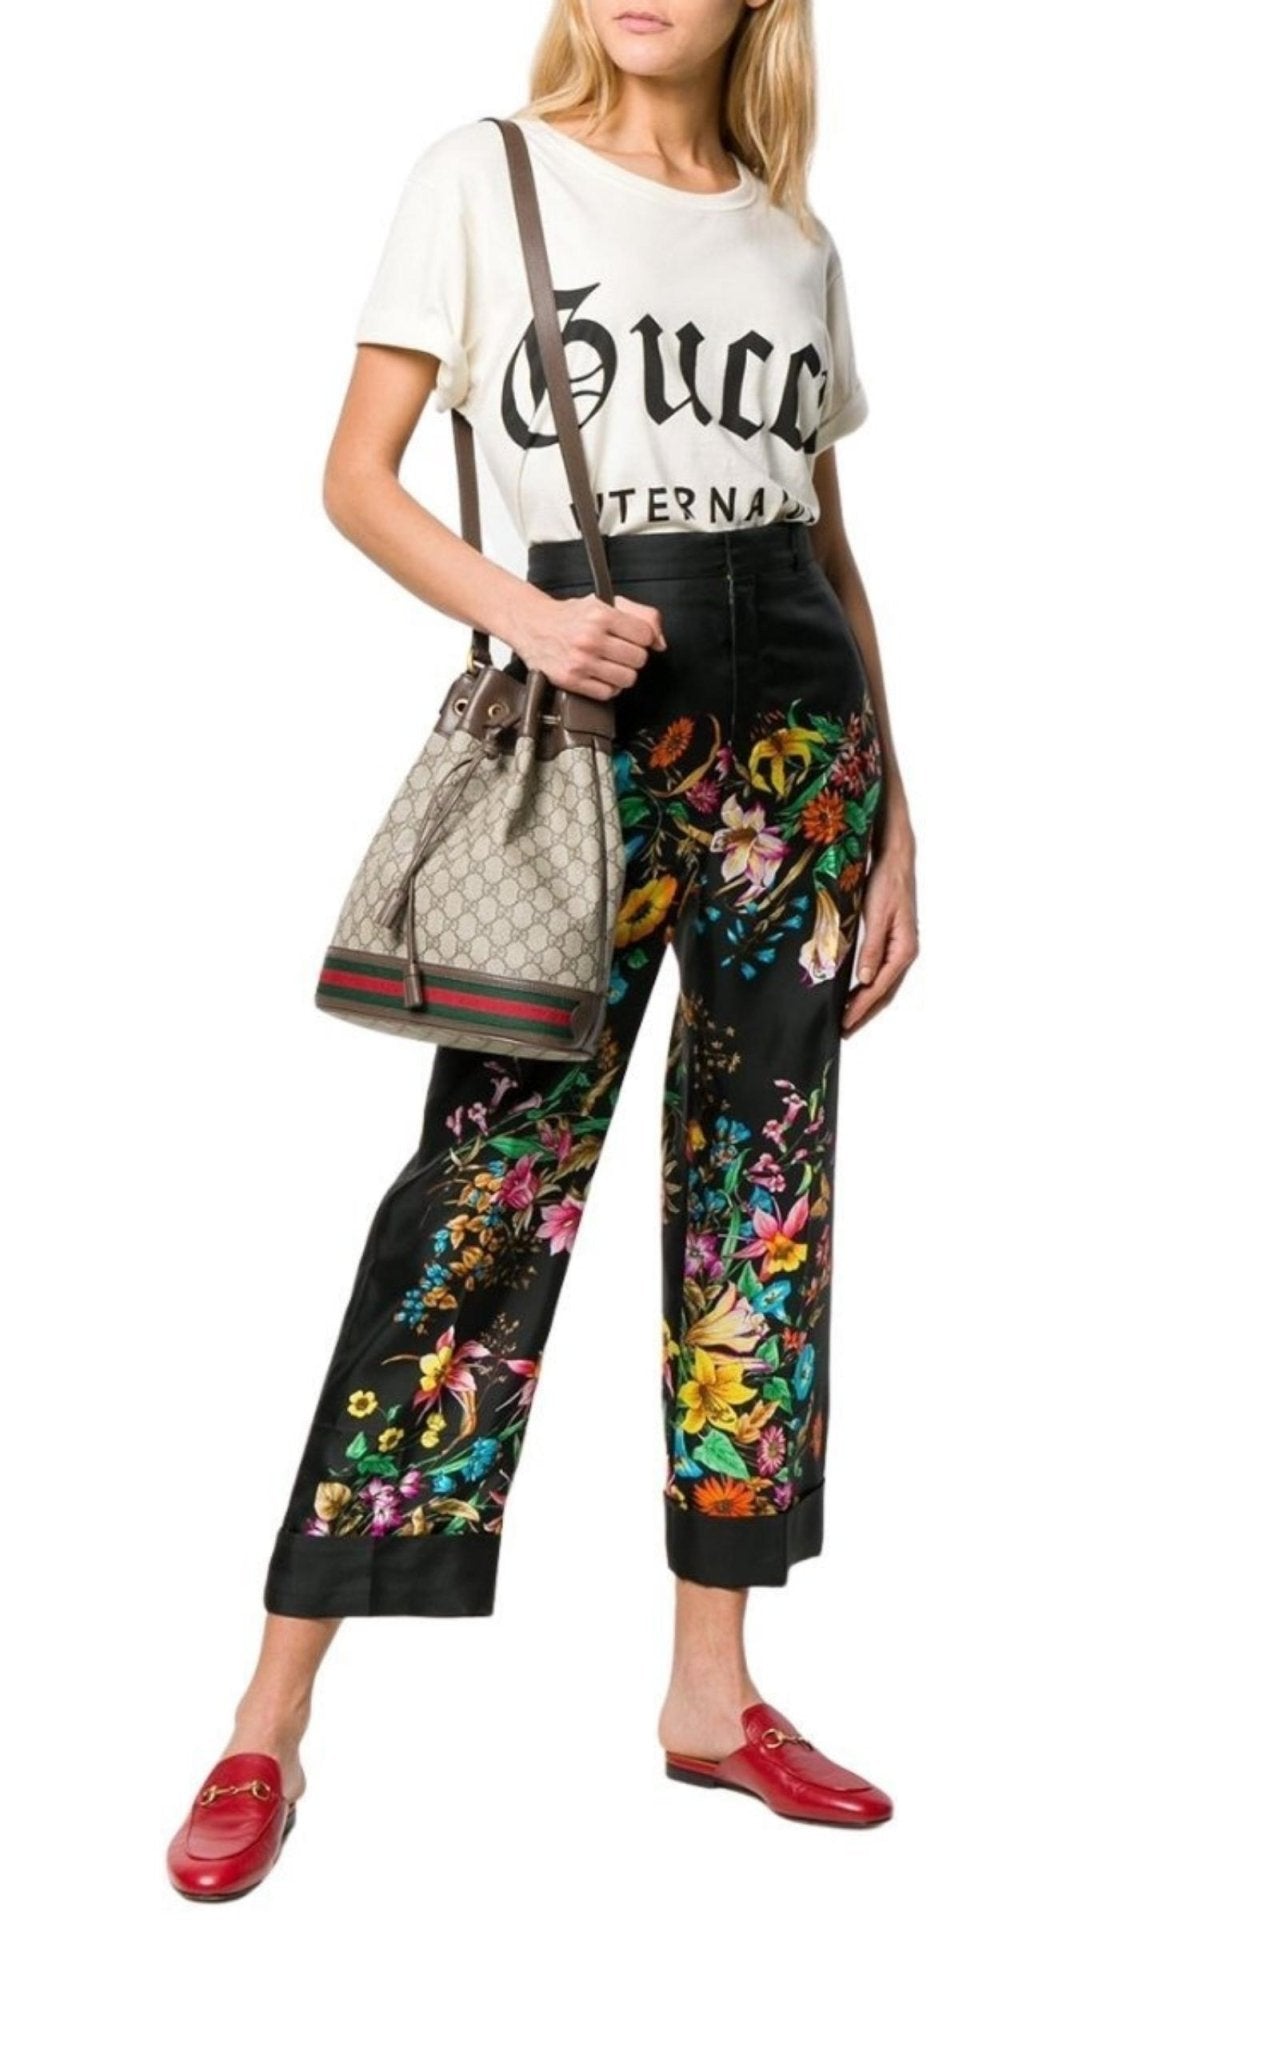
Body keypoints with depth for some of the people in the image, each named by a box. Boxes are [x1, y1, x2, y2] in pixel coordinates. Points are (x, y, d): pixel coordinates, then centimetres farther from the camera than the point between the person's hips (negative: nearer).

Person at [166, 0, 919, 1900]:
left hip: (797, 719, 4)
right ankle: (271, 1722, 0)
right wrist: (518, 611, -18)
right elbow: (358, 475, 0)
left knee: (764, 1182, 4)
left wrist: (896, 816, 11)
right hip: (595, 713, -4)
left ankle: (712, 1689, 16)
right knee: (490, 1184, -9)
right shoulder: (485, 175, 4)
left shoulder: (799, 240, 14)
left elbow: (833, 545, 16)